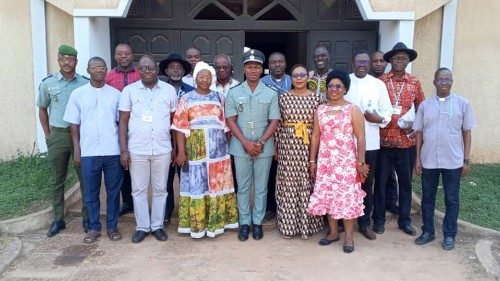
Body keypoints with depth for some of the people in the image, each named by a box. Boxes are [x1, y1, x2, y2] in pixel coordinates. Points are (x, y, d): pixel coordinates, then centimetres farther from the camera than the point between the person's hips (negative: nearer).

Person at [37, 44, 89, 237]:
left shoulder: (86, 83, -1)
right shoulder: (48, 83, 3)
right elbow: (42, 109, 13)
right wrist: (47, 135, 8)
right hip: (58, 135, 1)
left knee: (85, 178, 4)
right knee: (58, 180, 9)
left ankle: (87, 217, 17)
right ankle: (57, 220, 21)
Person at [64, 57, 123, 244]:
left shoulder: (116, 94, 4)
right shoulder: (78, 94, 4)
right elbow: (74, 125, 5)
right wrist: (76, 150, 0)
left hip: (113, 152, 0)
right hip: (89, 153, 0)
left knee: (113, 192, 8)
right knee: (91, 193, 9)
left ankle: (112, 226, 22)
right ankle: (94, 228, 23)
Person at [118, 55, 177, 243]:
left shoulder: (169, 90, 3)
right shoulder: (129, 90, 1)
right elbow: (123, 121, 2)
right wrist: (123, 150, -4)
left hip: (162, 150, 1)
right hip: (136, 150, 0)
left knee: (160, 189, 9)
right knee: (139, 190, 8)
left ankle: (157, 225, 23)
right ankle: (142, 227, 21)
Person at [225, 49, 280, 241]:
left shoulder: (271, 94, 2)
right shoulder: (234, 93, 2)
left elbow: (274, 121, -1)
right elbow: (230, 120, -1)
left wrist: (261, 143, -12)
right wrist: (245, 142, -11)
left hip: (264, 148, 0)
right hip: (241, 147, 0)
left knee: (261, 187, 7)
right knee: (243, 187, 7)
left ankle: (257, 222, 20)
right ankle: (244, 222, 19)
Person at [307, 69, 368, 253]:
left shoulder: (353, 110, -3)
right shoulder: (320, 110, 8)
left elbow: (360, 138, -5)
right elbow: (315, 136, 10)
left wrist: (360, 162, -10)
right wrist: (312, 160, 8)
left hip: (346, 161, -4)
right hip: (325, 160, 4)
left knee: (347, 196, -1)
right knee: (327, 196, 8)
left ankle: (348, 236, 12)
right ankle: (333, 232, 23)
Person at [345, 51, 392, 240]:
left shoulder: (378, 84, 8)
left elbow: (387, 110, 6)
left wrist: (378, 118, -14)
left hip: (369, 142, 1)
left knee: (367, 183, 8)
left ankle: (364, 222, 20)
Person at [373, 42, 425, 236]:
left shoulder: (414, 83, 6)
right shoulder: (380, 81, -1)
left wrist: (414, 124, -4)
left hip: (407, 141, 2)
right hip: (384, 140, -2)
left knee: (405, 182, 11)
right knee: (380, 181, 7)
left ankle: (404, 220, 25)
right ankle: (379, 219, 20)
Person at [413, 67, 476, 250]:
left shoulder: (462, 104, -1)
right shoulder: (425, 105, 3)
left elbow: (467, 132, 2)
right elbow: (419, 132, 6)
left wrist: (467, 160, -2)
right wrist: (418, 158, 2)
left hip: (453, 161, -1)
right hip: (428, 160, 2)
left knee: (452, 200, 8)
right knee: (427, 198, 11)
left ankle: (449, 235, 22)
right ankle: (428, 232, 25)